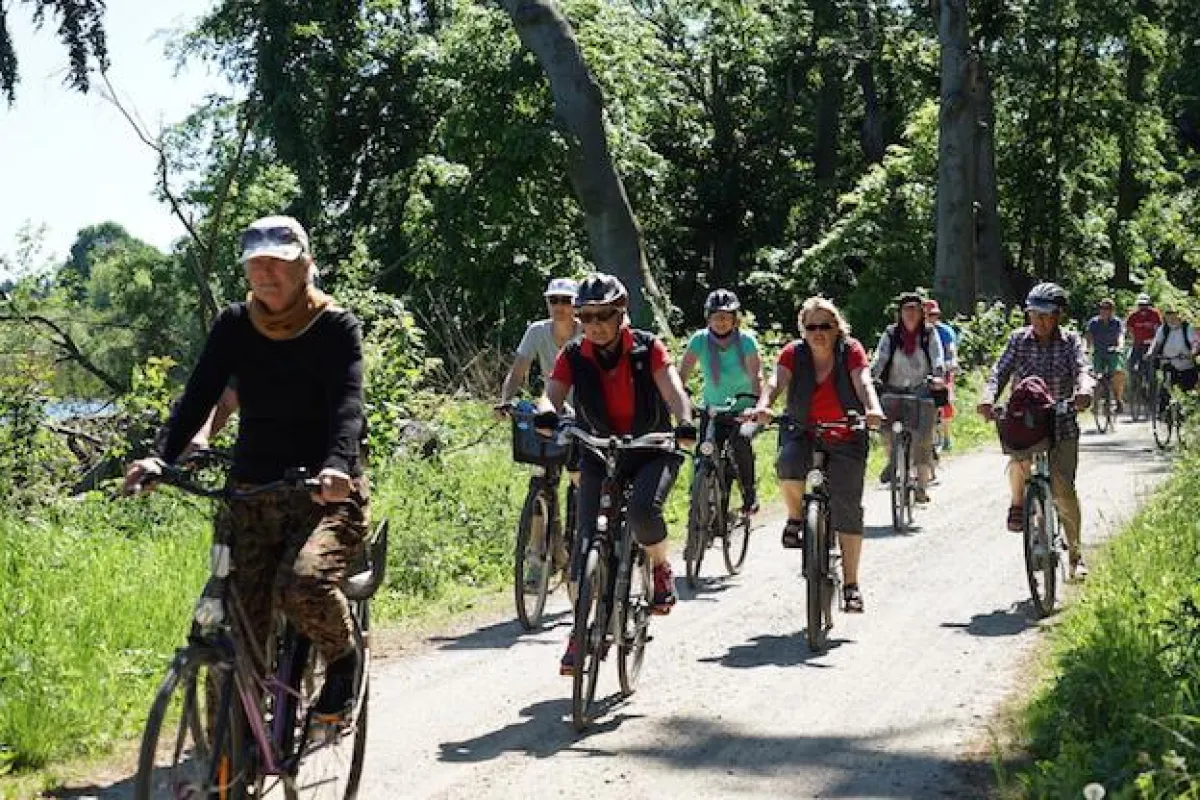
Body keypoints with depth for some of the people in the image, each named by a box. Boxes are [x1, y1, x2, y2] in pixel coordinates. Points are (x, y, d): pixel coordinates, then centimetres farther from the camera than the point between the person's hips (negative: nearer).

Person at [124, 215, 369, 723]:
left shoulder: (336, 328, -6)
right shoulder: (234, 327, 3)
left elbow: (348, 404, -19)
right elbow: (198, 396, -6)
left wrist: (337, 465, -40)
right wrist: (160, 458, -24)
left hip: (326, 494, -3)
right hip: (250, 495, 3)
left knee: (303, 583, -31)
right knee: (238, 634, -5)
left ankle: (343, 659, 0)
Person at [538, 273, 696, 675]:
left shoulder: (647, 348, -11)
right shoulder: (573, 357, -6)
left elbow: (673, 390, -23)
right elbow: (553, 394, -19)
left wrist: (685, 423, -44)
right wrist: (546, 413, -44)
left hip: (651, 450, -2)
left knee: (643, 510, -32)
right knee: (586, 538, -9)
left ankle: (661, 568, 0)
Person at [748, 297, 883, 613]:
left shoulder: (851, 351, -7)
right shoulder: (794, 353, -6)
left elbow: (863, 382, -23)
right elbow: (776, 382, -21)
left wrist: (873, 409, -44)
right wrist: (763, 407, -42)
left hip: (845, 438, 0)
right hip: (802, 434, 0)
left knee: (848, 509, -5)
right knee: (788, 467, -34)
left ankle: (851, 584, 5)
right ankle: (796, 517, -2)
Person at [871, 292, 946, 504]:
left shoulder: (930, 334, 3)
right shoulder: (890, 334, 4)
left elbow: (938, 358, -10)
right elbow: (879, 358, -6)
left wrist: (938, 377, -30)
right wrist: (869, 378, -24)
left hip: (921, 392, 0)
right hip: (893, 391, 0)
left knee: (923, 440, -7)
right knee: (885, 427, -23)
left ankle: (922, 486, 0)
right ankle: (892, 459, 7)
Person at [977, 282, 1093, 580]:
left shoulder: (1071, 341, 1)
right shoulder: (1019, 339, 3)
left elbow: (1082, 370, -15)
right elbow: (1000, 371, -8)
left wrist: (1084, 391, -39)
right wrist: (988, 398, -29)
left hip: (1062, 424, 0)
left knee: (1063, 488, -9)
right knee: (1019, 462, -32)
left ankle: (1076, 553, 6)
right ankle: (1018, 502, 1)